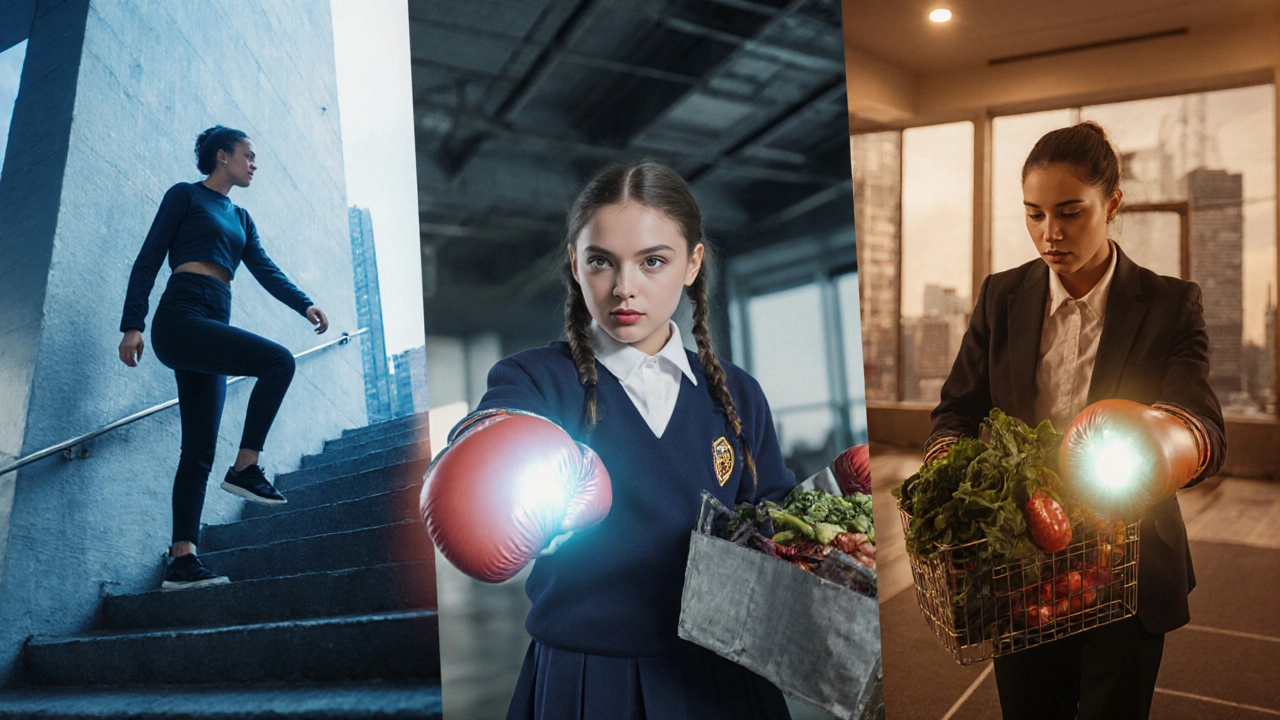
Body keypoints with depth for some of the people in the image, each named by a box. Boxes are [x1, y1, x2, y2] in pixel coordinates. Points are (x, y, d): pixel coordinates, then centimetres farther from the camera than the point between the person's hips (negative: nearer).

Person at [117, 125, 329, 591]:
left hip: (209, 332, 7)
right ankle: (245, 467, -15)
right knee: (278, 360, -24)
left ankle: (182, 560, -2)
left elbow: (266, 270, 12)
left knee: (199, 451, -1)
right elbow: (148, 260, -1)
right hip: (181, 320, -7)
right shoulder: (185, 196, 6)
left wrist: (305, 305, -6)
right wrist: (133, 325, -10)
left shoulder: (239, 217, 24)